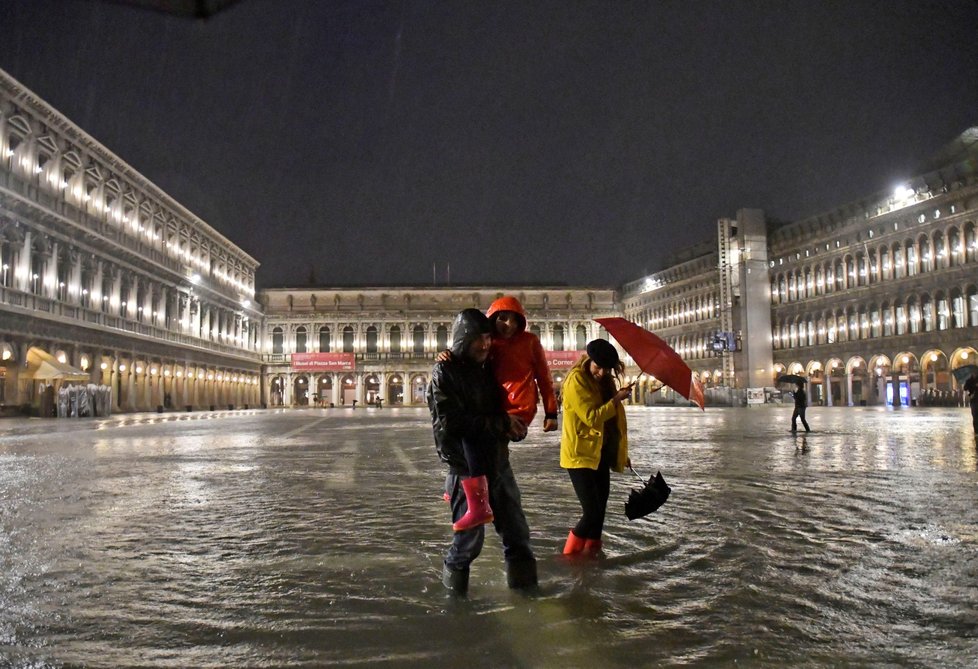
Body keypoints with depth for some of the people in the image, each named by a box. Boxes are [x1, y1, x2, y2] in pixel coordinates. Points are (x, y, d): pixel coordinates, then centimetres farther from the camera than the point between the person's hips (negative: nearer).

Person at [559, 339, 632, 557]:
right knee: (592, 513, -12)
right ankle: (568, 558, -1)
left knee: (599, 510, 9)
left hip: (600, 454, 8)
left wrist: (622, 453, 23)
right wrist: (617, 399, -17)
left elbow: (611, 421, 20)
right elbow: (591, 417, -21)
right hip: (580, 455, -8)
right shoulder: (576, 380, -13)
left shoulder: (603, 381, 12)